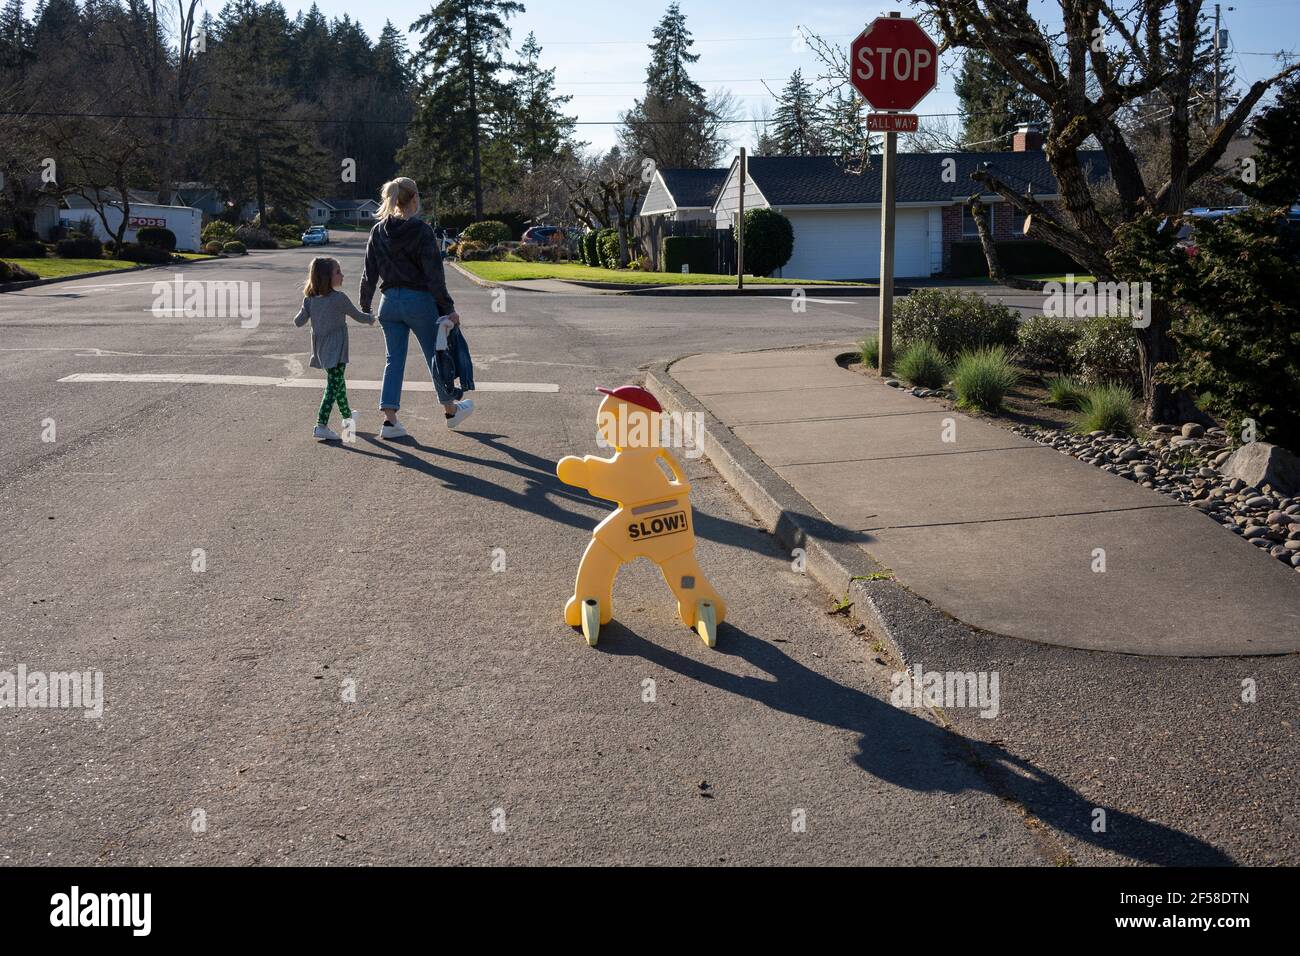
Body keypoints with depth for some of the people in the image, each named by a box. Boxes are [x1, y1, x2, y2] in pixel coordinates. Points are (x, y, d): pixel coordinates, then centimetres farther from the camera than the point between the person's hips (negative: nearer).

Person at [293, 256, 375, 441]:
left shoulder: (309, 299, 1)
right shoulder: (339, 298, -14)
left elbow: (298, 322, 5)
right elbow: (358, 316, -3)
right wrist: (371, 319, 18)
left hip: (321, 350, 7)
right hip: (336, 349, -7)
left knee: (338, 382, 20)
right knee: (333, 386, -5)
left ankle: (347, 417, 30)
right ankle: (321, 426, -5)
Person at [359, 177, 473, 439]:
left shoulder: (378, 231, 3)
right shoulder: (421, 230, -12)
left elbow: (369, 273, 6)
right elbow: (434, 274, -14)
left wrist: (365, 306, 14)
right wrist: (448, 308, -11)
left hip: (389, 302, 4)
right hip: (419, 300, -4)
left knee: (394, 359, 9)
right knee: (436, 355, 12)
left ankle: (389, 419, -1)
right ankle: (450, 410, 27)